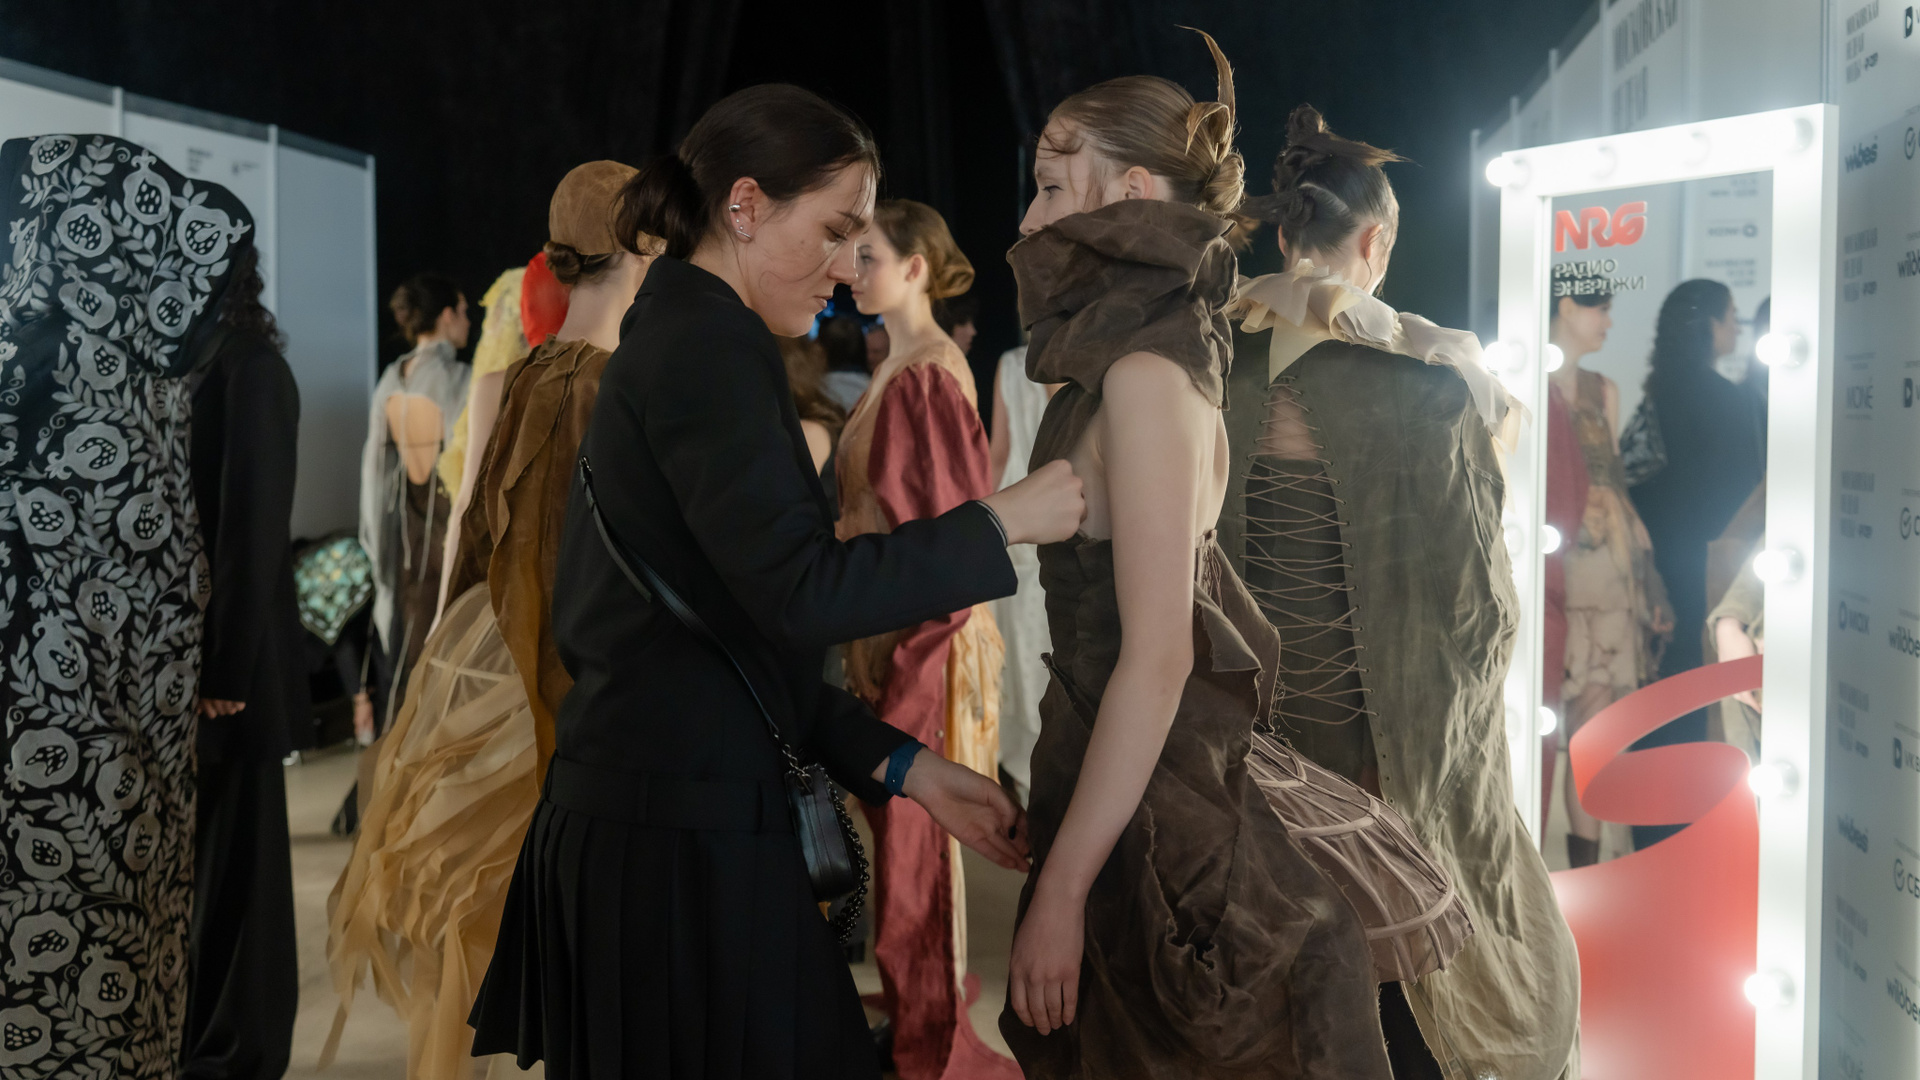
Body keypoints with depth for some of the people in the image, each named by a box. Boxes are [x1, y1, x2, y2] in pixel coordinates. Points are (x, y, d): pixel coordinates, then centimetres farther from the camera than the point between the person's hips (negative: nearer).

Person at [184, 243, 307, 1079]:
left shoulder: (249, 374, -12)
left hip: (226, 651, -7)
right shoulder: (194, 368, 11)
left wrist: (227, 670, -17)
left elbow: (254, 527, -16)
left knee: (229, 853, 3)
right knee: (190, 853, 14)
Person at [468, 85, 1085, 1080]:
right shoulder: (708, 344, -12)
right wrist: (1004, 520, -12)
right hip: (681, 840, -10)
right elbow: (801, 592, -22)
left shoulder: (669, 338, 18)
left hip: (643, 818, 10)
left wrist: (903, 768, 11)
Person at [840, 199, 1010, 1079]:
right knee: (902, 821, 17)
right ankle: (920, 995, 31)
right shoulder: (899, 365, 12)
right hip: (890, 628, 9)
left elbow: (949, 512, -20)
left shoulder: (927, 374, -17)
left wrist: (907, 641, -20)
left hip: (922, 632, -9)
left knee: (913, 829, 1)